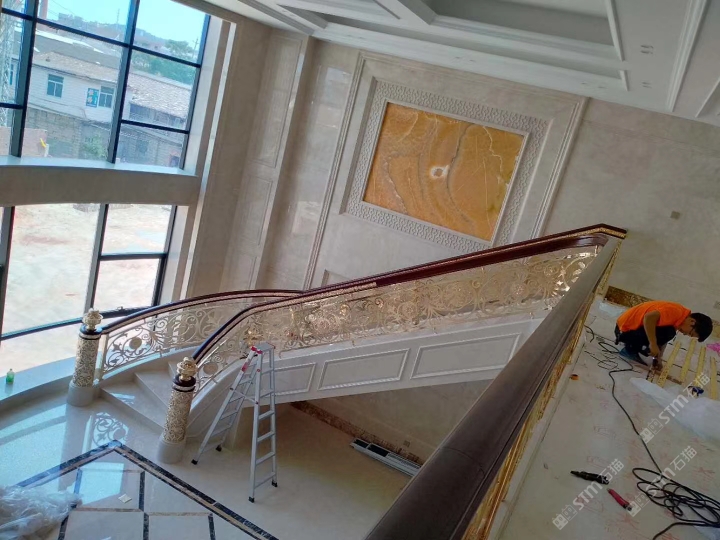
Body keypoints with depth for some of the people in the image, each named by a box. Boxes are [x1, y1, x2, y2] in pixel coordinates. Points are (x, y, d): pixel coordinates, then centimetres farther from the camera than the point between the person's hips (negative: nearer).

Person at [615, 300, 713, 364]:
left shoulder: (679, 318, 8)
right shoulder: (677, 312, -22)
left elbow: (663, 337, 11)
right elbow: (648, 317, -35)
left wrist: (658, 358, 1)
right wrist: (653, 345, -31)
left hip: (635, 326, 10)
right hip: (625, 328, -10)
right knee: (668, 332, -23)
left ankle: (632, 345, 14)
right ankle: (630, 350, -11)